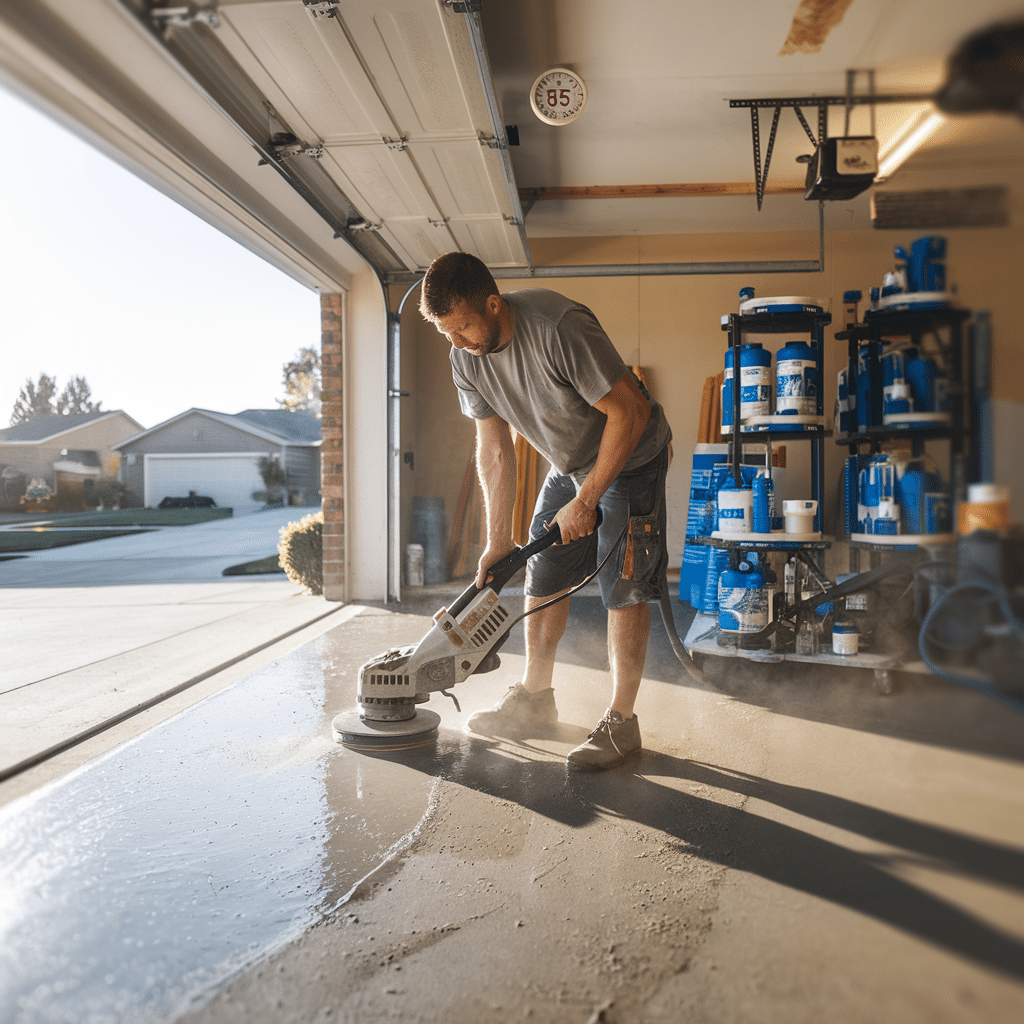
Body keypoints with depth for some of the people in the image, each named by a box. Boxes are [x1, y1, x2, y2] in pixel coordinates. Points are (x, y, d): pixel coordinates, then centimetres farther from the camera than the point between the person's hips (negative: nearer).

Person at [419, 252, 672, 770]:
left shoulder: (559, 328, -34)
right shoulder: (466, 357, -11)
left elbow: (630, 411, -29)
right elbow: (494, 449, -5)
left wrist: (586, 502, -25)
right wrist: (498, 540, -8)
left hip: (630, 456, -7)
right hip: (569, 464, 7)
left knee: (624, 586, -9)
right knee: (543, 576, 8)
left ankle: (621, 721, 1)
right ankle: (535, 697, 23)